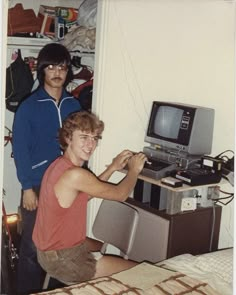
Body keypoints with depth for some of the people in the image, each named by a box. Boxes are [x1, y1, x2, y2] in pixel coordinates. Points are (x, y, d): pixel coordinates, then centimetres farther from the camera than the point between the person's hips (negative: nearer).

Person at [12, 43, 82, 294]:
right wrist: (27, 188, -11)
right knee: (33, 245, 3)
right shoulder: (29, 107, -7)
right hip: (38, 186, -4)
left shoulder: (73, 105, 5)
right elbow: (20, 150, -8)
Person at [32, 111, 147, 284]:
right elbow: (120, 194, -15)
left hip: (49, 248, 10)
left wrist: (112, 168, 11)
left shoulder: (60, 164, 1)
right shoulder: (75, 174, -27)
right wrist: (134, 169, 3)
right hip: (63, 261, -10)